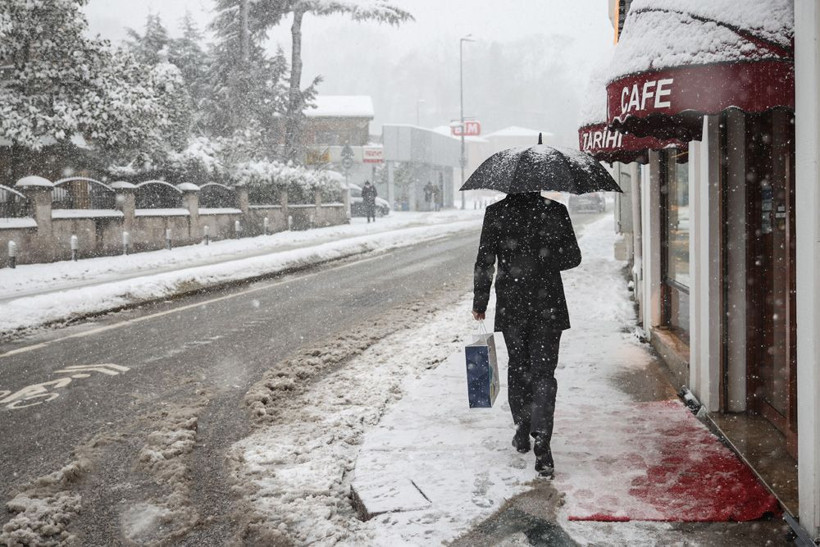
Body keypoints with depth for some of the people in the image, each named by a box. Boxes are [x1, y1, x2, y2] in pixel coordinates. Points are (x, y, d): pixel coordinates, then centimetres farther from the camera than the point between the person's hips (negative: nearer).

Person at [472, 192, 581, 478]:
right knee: (543, 373, 1)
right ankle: (541, 445, -11)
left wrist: (479, 302, 4)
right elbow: (573, 257, 3)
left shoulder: (496, 212, -4)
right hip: (548, 305, 0)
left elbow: (484, 261, -5)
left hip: (511, 305, 1)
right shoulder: (555, 211, -3)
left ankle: (522, 433, 29)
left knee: (518, 368, 18)